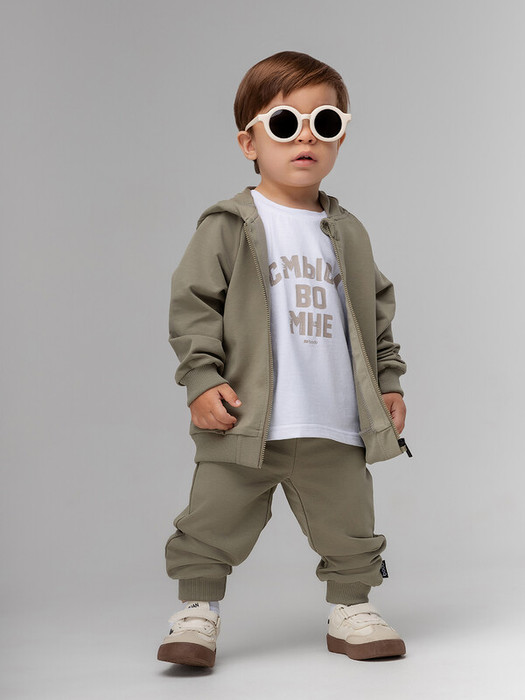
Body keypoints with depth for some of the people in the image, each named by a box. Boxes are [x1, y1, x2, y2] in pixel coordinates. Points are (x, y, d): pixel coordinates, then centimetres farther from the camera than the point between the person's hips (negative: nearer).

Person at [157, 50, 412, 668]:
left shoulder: (347, 233, 11)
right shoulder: (229, 226, -3)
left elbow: (376, 310, 18)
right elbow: (193, 304, -5)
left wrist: (389, 381, 13)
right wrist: (202, 380, -13)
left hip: (335, 427, 4)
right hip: (243, 421, -3)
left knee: (349, 531, 11)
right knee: (212, 526, 3)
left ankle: (350, 609, 29)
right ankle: (197, 613, 18)